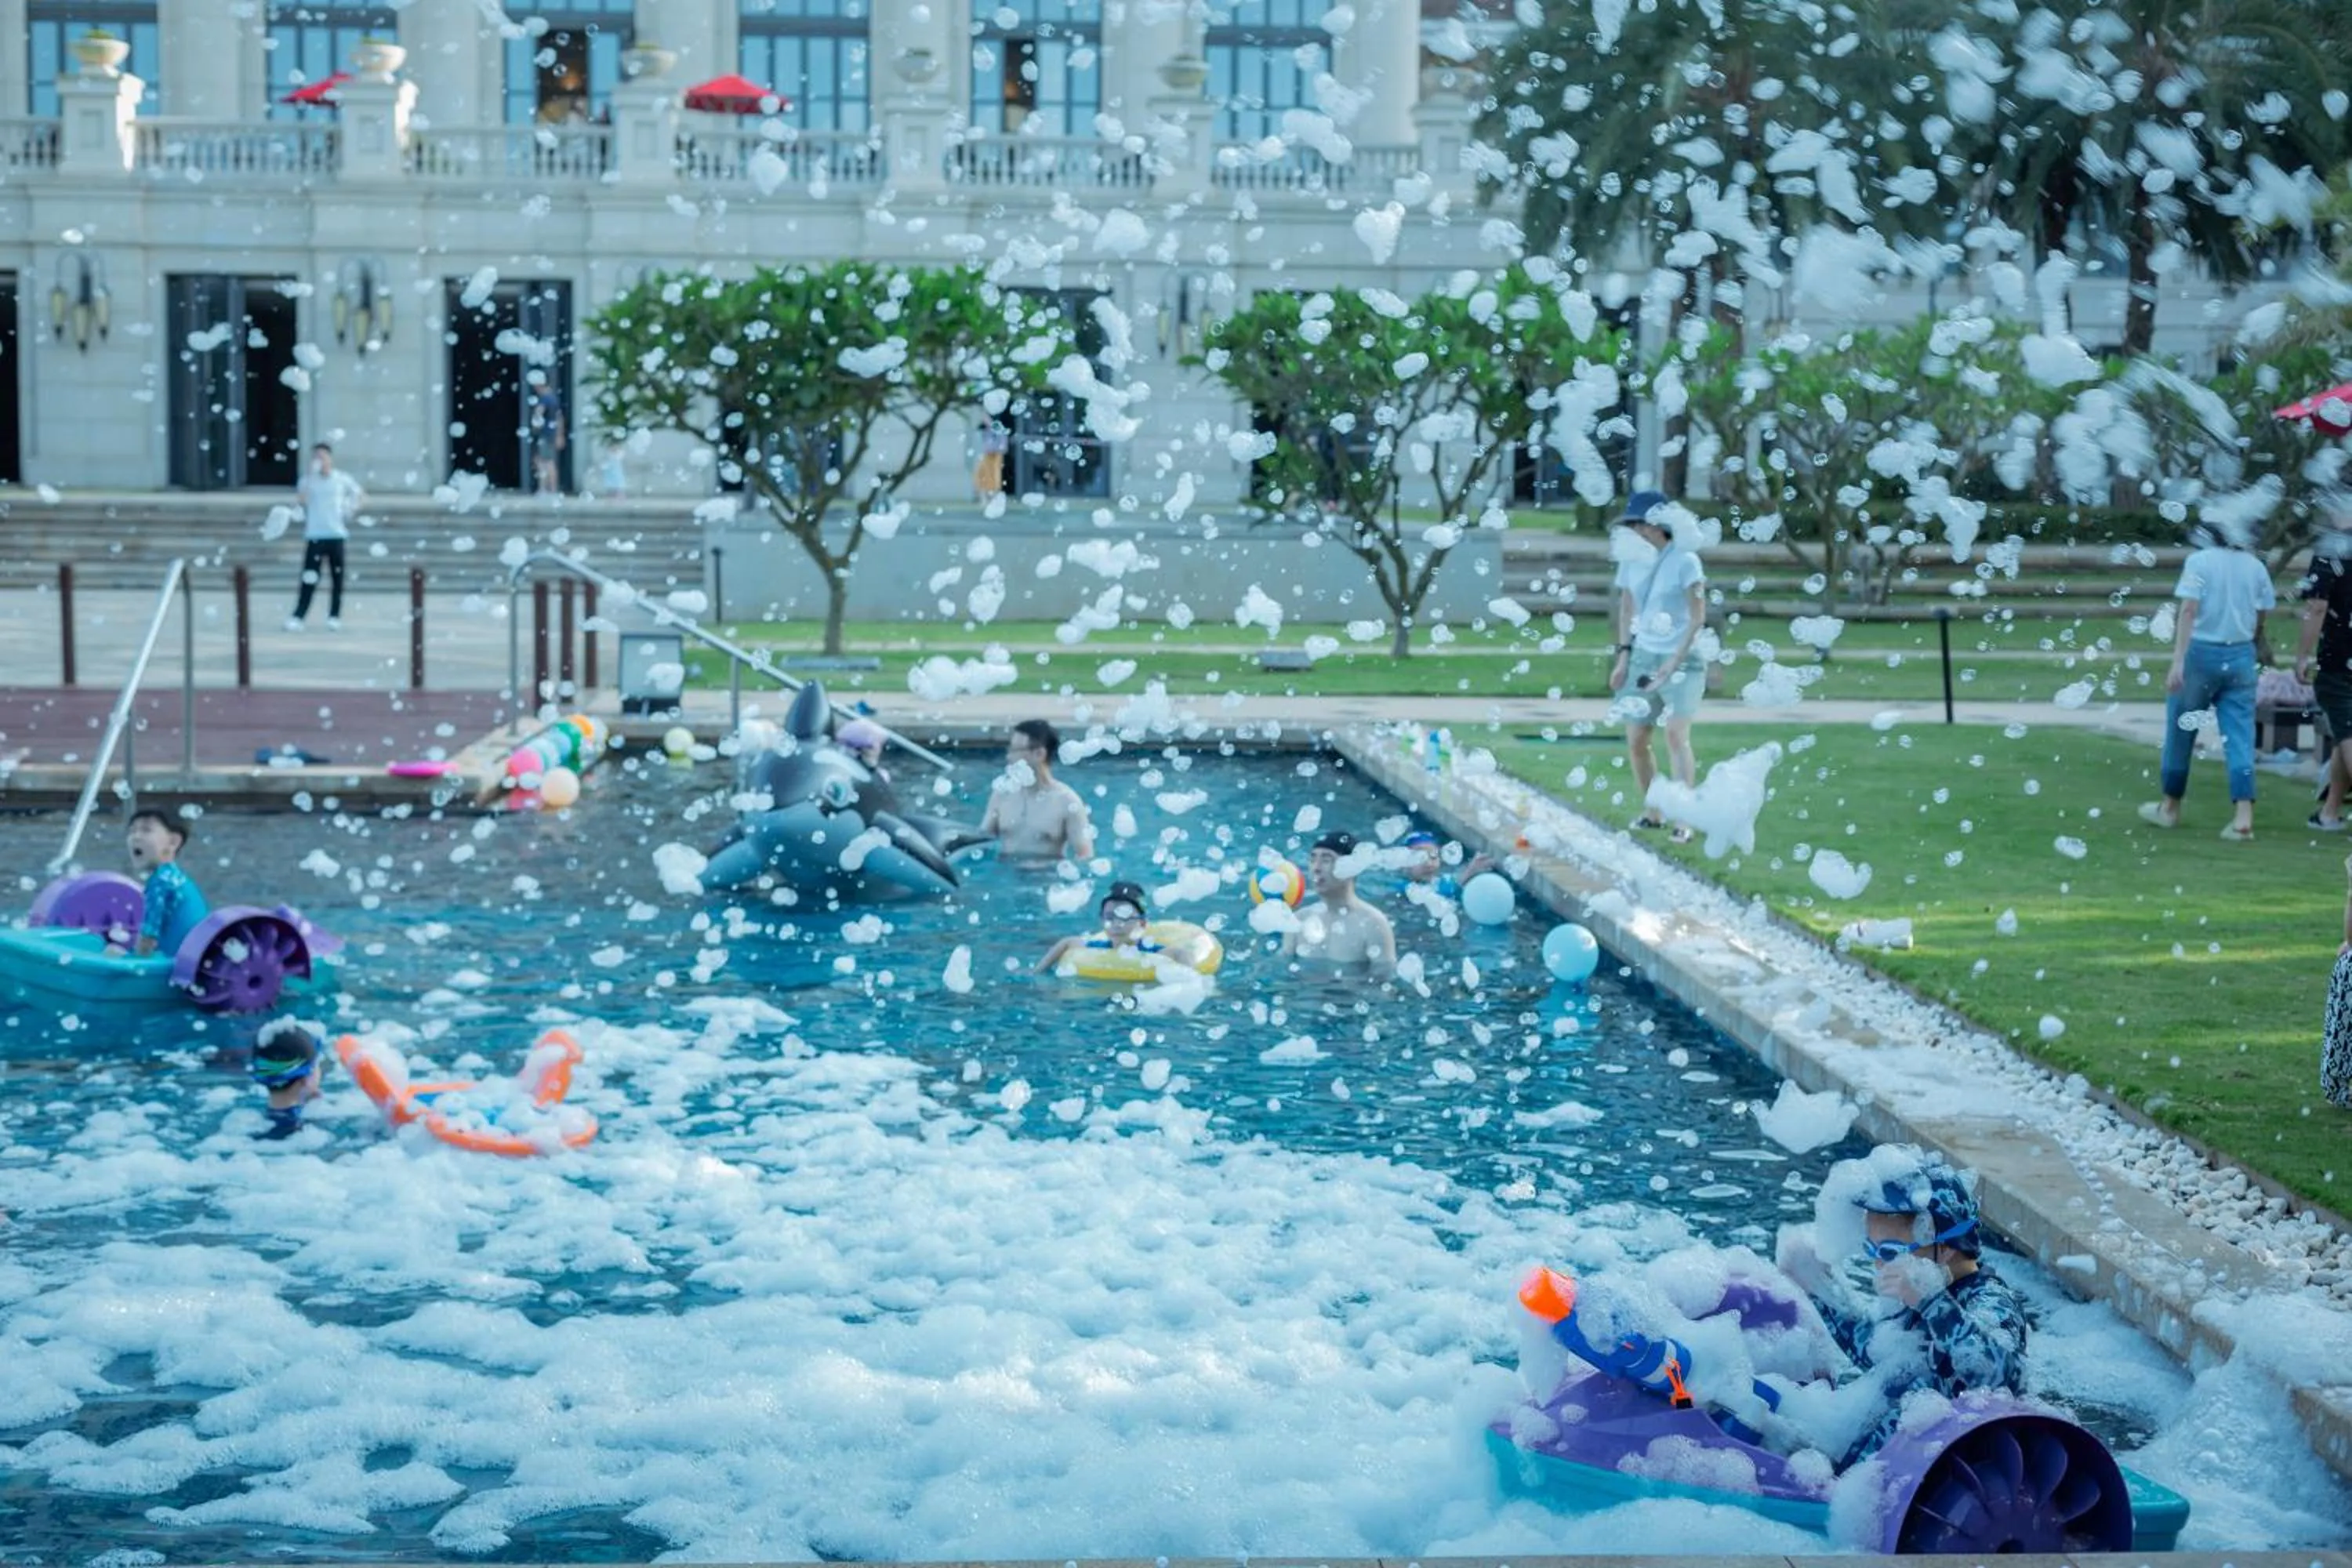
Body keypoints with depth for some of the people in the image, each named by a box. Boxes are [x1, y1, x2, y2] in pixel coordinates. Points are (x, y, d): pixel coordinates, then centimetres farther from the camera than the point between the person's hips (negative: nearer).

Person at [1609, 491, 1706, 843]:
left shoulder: (1684, 560, -12)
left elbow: (1698, 618, -12)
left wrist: (1675, 662, -19)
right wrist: (1624, 656, 7)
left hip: (1681, 661, -6)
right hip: (1643, 658, 6)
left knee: (1676, 734, -18)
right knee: (1636, 740, 6)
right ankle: (1651, 813, 22)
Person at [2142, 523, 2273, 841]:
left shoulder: (2200, 561, -8)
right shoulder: (2255, 566, 5)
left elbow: (2189, 611, -16)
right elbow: (2260, 622, 8)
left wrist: (2178, 662, -20)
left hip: (2202, 653, -3)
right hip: (2240, 657, 3)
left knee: (2180, 731, 12)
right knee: (2240, 737, 0)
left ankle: (2170, 807, 25)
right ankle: (2243, 818, -10)